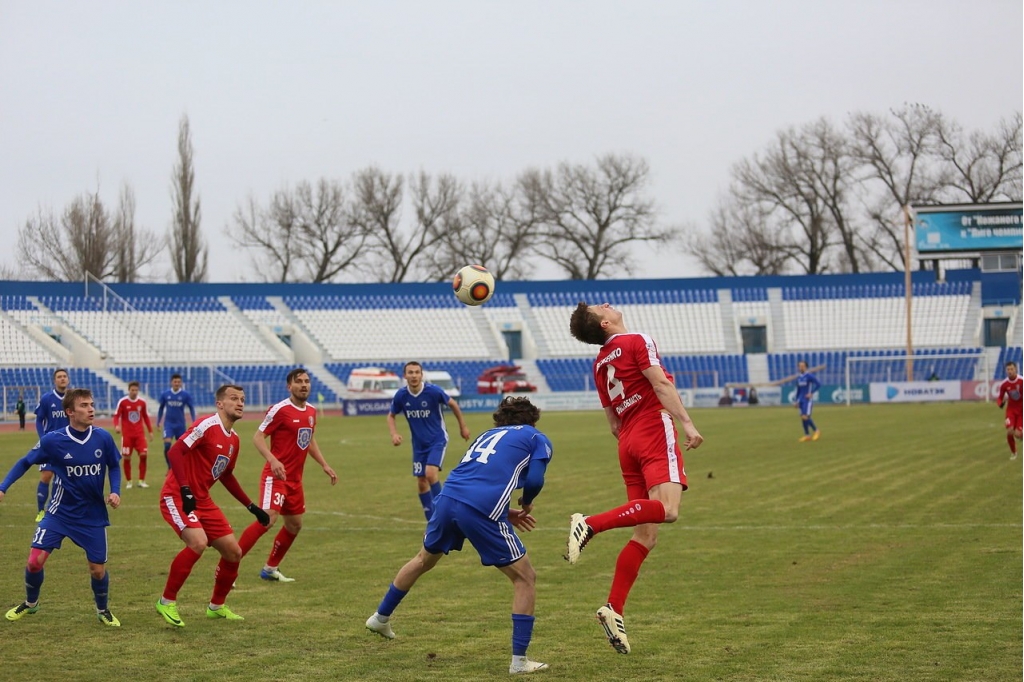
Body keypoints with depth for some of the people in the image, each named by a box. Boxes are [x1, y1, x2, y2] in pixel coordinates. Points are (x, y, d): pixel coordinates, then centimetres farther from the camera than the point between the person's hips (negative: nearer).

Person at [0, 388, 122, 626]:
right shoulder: (52, 440, -17)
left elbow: (113, 466, 6)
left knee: (98, 569, 3)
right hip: (60, 512, -1)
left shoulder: (103, 438, -12)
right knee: (35, 560, -8)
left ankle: (103, 610, 33)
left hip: (93, 515, 1)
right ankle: (30, 603, 23)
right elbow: (25, 463, -1)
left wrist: (115, 491, -11)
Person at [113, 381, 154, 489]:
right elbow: (116, 416, -5)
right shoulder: (122, 402, -5)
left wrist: (150, 431, 15)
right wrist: (117, 426, -25)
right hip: (127, 434, -2)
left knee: (143, 455, -10)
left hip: (139, 434, 2)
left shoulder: (142, 402, 5)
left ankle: (141, 481, 0)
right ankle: (128, 481, 15)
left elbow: (145, 417, 16)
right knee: (126, 458, 1)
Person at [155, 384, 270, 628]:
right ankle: (167, 602, -13)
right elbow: (175, 452, -22)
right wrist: (185, 490, -29)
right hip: (176, 497, -9)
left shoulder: (233, 439, 12)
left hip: (203, 501, 9)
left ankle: (216, 606, 27)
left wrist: (252, 507, 23)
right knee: (198, 542, -30)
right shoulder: (207, 425, -14)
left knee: (234, 553, 6)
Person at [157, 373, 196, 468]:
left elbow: (191, 408, 4)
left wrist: (194, 422, -4)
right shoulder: (165, 394, -1)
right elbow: (161, 408, 12)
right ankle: (170, 467, -3)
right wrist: (158, 422, 14)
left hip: (180, 424, 0)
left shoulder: (185, 395, -5)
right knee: (167, 445, -17)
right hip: (168, 424, 0)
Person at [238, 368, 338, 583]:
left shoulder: (311, 411, 11)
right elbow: (258, 437, -14)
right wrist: (272, 460, -28)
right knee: (267, 519, -22)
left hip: (295, 478, 8)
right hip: (276, 475, -8)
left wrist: (324, 465, 19)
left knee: (295, 524, 12)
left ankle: (270, 568, 27)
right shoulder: (280, 410, -13)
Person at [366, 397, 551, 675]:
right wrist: (526, 504, 21)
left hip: (447, 498, 6)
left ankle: (380, 618, 49)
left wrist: (506, 513, 25)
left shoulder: (486, 435, 31)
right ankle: (519, 660, 5)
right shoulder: (538, 439, 15)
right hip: (481, 511, -6)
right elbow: (534, 480, 0)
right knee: (525, 578, 9)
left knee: (424, 559, 32)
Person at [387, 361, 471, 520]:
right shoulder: (401, 395, -11)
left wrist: (462, 426, 6)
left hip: (437, 440, -4)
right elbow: (391, 416, 7)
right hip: (419, 444, 4)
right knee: (421, 482, 5)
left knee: (430, 473, -24)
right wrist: (394, 434, -11)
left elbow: (453, 404, -2)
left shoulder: (433, 391, -20)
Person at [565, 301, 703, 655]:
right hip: (655, 431, -8)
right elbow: (661, 384, -12)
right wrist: (687, 424, -16)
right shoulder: (638, 342, 0)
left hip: (628, 442, 8)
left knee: (646, 535, 5)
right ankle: (590, 523, -32)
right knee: (667, 509, -25)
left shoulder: (599, 363, 20)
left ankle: (614, 609, -3)